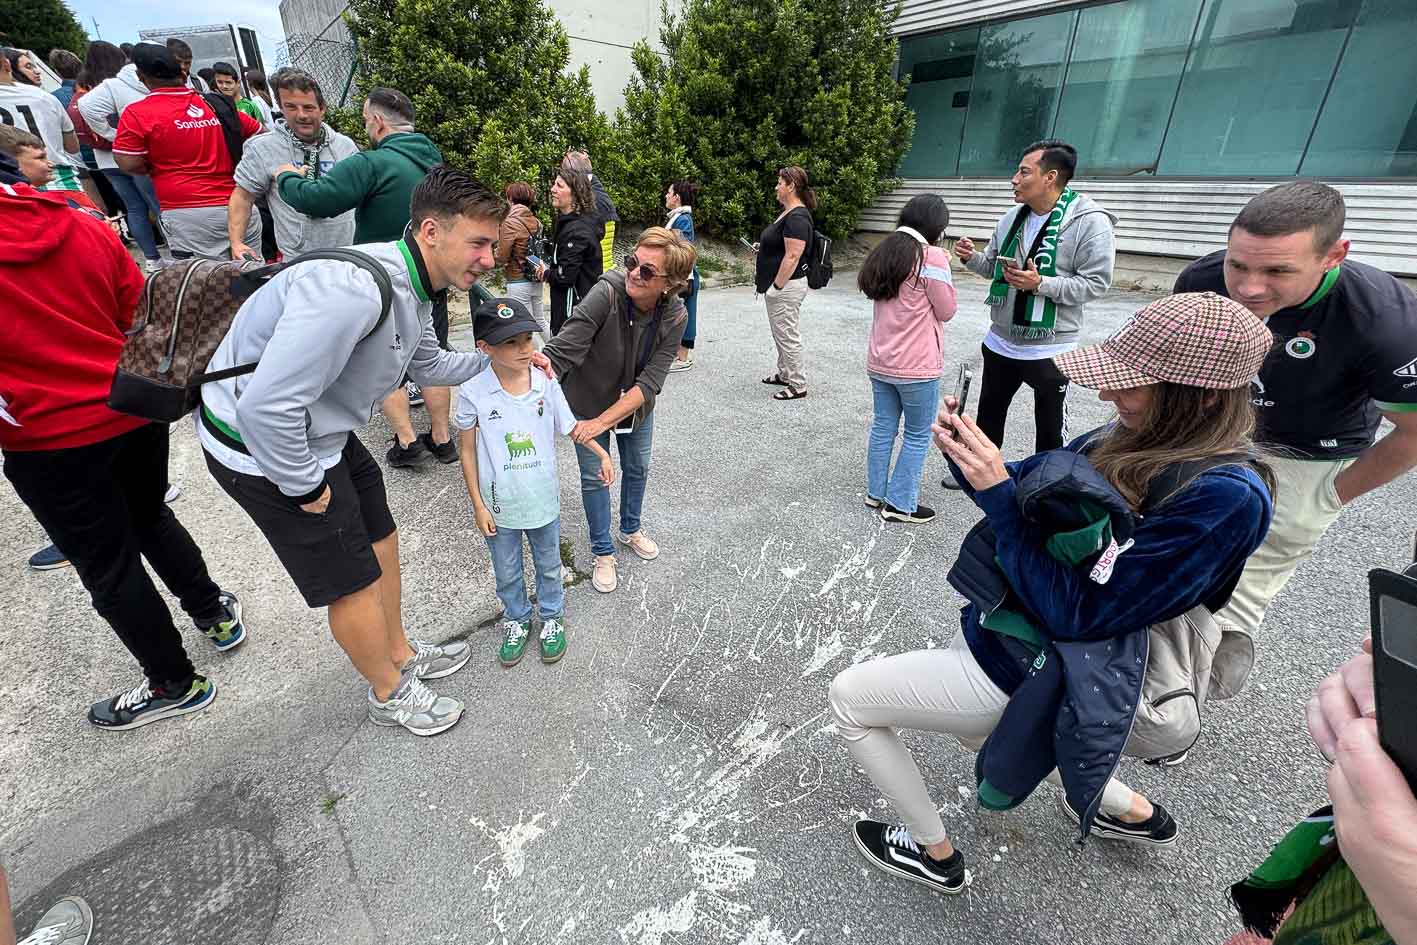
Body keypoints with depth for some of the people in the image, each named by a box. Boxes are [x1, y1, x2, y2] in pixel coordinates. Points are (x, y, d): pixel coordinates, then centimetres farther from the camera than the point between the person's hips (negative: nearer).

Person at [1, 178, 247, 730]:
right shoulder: (85, 229, -2)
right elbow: (141, 317, 6)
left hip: (51, 443, -4)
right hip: (138, 412, 5)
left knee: (106, 568, 11)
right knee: (150, 518, 27)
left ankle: (175, 685, 24)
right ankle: (215, 614, 39)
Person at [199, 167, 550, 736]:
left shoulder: (412, 287, -1)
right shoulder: (355, 286, -33)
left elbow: (428, 365, 17)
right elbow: (266, 405, -34)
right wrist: (305, 488, -20)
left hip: (321, 432, 9)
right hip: (264, 447, -9)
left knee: (380, 540, 19)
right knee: (355, 581, 4)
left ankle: (400, 654, 43)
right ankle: (391, 694, 31)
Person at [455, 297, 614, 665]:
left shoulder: (546, 384, -12)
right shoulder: (473, 392, -16)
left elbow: (571, 427, 4)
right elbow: (468, 451, -8)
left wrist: (603, 454, -4)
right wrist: (478, 505, -6)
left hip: (543, 501, 1)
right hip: (499, 506, -1)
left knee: (549, 566, 21)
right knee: (507, 573, 20)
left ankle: (551, 618, 45)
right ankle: (517, 620, 46)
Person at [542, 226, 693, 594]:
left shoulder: (675, 317, -23)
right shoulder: (606, 294, -32)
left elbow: (649, 383, -27)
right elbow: (560, 352, -37)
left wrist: (601, 423, -35)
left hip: (636, 405, 3)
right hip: (588, 401, -3)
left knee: (637, 468, 20)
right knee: (594, 477, 9)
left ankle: (631, 529, 49)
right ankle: (603, 551, 32)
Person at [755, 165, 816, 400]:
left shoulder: (797, 217, -18)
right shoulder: (787, 213, 14)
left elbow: (792, 256, -24)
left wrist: (777, 286, -23)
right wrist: (762, 247, 10)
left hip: (787, 286, -11)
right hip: (779, 284, 11)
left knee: (787, 334, -4)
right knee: (780, 332, 18)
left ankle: (797, 385, 5)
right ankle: (784, 374, 32)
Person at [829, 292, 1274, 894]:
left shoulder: (1224, 498, -27)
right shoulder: (1139, 438, -2)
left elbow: (1076, 612, -28)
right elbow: (1027, 489, 5)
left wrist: (996, 491, -31)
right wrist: (965, 451, -15)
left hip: (1026, 673, -9)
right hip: (1000, 624, 9)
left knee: (847, 698, 3)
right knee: (969, 732, 37)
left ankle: (936, 855, 25)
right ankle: (1135, 814, 50)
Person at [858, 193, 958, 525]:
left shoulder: (884, 252, 8)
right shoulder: (932, 256, -13)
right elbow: (946, 311, -7)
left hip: (879, 361, 7)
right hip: (916, 366, -7)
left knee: (882, 427, 16)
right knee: (918, 435, 6)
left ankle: (876, 492, 26)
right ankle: (900, 504, 12)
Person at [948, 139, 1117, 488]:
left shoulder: (1090, 222, -15)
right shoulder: (1012, 218, 3)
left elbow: (1096, 283, -17)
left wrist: (1041, 283, -27)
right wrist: (971, 257, -7)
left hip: (1050, 349, -6)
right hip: (1000, 342, 6)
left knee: (1050, 427, 12)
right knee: (988, 414, 20)